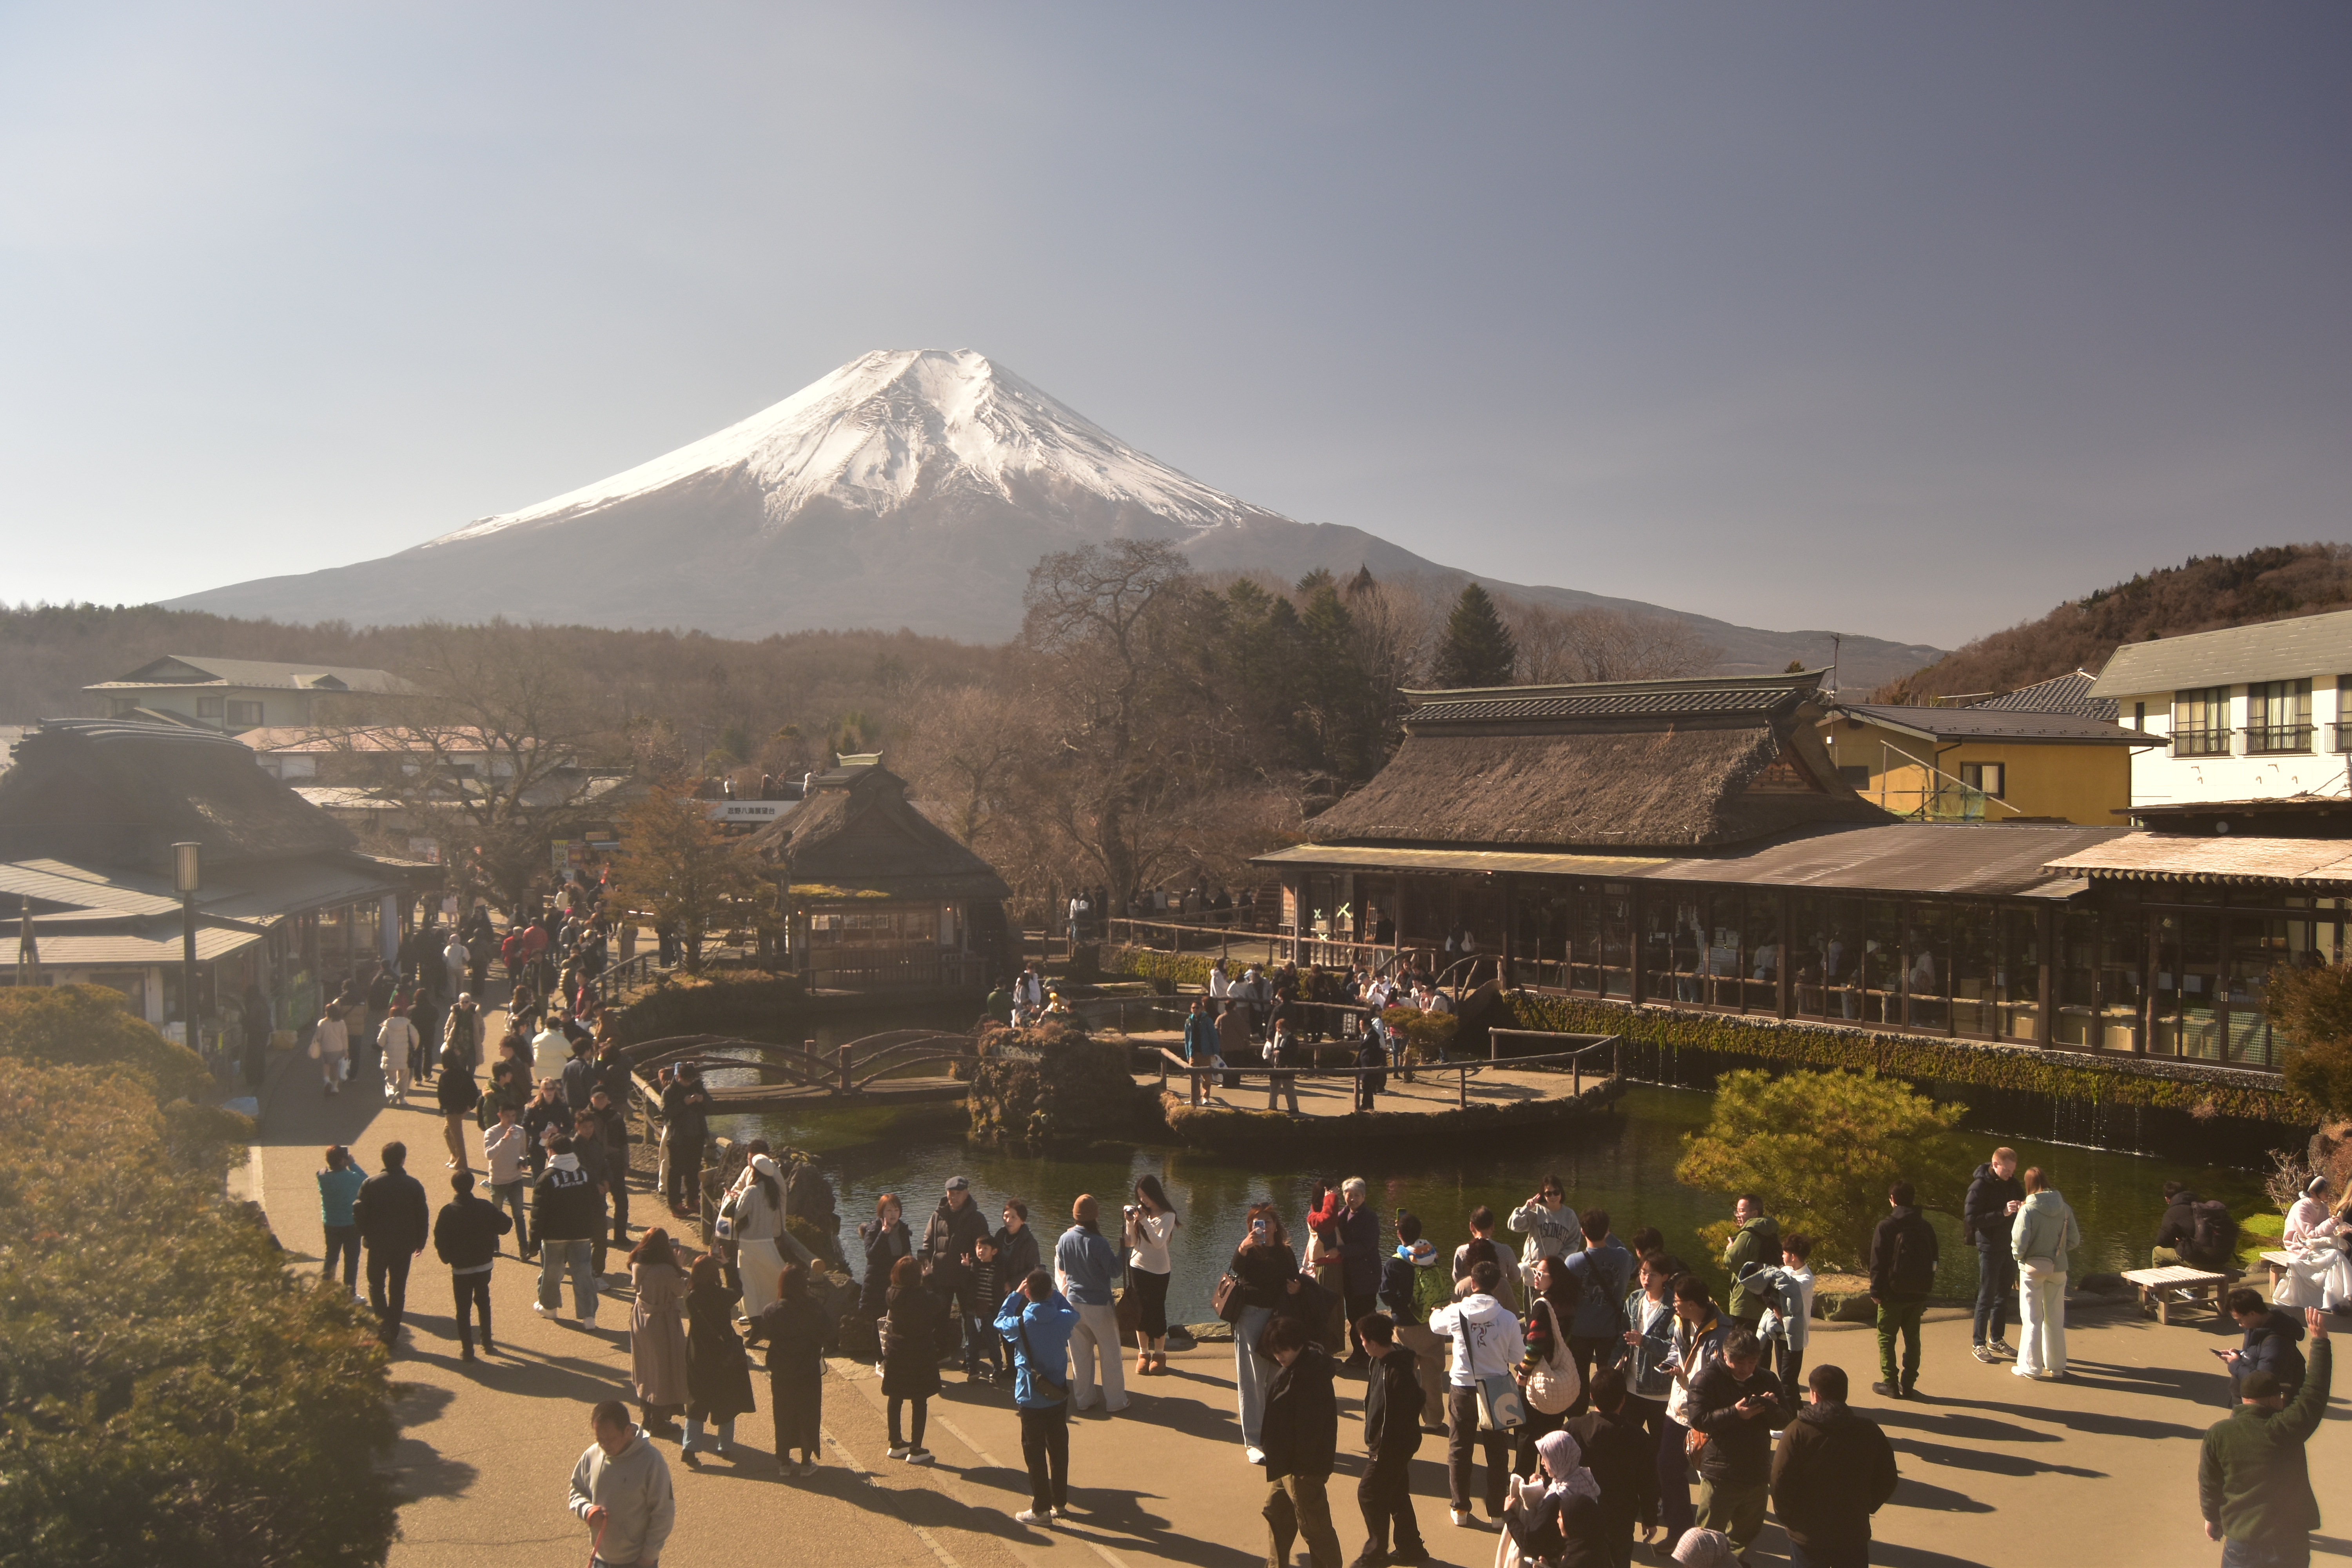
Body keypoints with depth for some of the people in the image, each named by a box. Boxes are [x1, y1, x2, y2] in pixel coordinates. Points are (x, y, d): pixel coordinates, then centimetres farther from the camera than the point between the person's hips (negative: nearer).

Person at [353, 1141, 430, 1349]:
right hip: (404, 1244, 1)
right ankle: (392, 1334, 15)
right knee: (398, 1288, 12)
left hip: (378, 1244, -1)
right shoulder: (413, 1186, -6)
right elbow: (423, 1215, -2)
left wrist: (365, 1234, 9)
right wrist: (420, 1242, 11)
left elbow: (359, 1212, -8)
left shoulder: (370, 1184, -8)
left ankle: (383, 1323, -10)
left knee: (376, 1285, 13)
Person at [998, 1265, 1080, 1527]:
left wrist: (1015, 1294, 6)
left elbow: (1000, 1322, 4)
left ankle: (1041, 1509, 11)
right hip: (1059, 1396, 4)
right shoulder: (1063, 1320, -12)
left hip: (1031, 1399, -3)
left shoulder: (1020, 1324, -19)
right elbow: (1073, 1312, 14)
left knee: (1035, 1454, 6)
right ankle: (1060, 1502, 27)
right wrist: (1052, 1293, 9)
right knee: (1059, 1450, 16)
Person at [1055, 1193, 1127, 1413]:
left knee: (1080, 1355, 15)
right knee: (1110, 1355, 9)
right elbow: (1114, 1269, -14)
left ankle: (1084, 1399, 23)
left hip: (1074, 1303, 5)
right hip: (1099, 1306, -4)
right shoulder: (1098, 1243, -23)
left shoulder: (1065, 1239, -7)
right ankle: (1115, 1401, 16)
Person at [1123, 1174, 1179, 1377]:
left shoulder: (1167, 1216, -10)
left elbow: (1159, 1242, -21)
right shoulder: (1139, 1210, 3)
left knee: (1157, 1312, 0)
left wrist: (1144, 1222, -27)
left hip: (1158, 1271, -4)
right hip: (1137, 1267, 4)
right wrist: (1130, 1222, -13)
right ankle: (1143, 1354, 19)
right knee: (1140, 1311, 7)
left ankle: (1159, 1354, 14)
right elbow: (1131, 1242, 2)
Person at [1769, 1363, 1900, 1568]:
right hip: (1854, 1533, 2)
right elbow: (1887, 1482, 0)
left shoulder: (1798, 1432, -17)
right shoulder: (1869, 1431, -7)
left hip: (1807, 1535, -2)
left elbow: (1780, 1482, -17)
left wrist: (1787, 1518, 0)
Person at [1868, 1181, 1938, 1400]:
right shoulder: (1925, 1226, 3)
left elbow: (1877, 1262, -13)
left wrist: (1876, 1291, -5)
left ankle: (1890, 1384, 5)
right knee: (1912, 1338, 14)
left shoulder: (1886, 1226, -12)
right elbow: (1933, 1260, 10)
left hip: (1893, 1293, -4)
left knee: (1886, 1338, 7)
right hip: (1918, 1293, 4)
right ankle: (1908, 1384, 14)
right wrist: (1926, 1288, 17)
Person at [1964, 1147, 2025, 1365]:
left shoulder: (2011, 1184, 6)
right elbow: (1971, 1218, -20)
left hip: (2010, 1247, 7)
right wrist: (2003, 1214, -28)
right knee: (1987, 1296, -2)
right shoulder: (1980, 1186, -14)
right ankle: (1978, 1344, 5)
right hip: (1990, 1248, -7)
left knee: (2004, 1295, 14)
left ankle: (1997, 1340, 26)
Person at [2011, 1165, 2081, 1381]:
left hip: (2033, 1268, -4)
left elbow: (2019, 1243, -19)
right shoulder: (2064, 1208, -5)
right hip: (2058, 1268, 4)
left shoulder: (2028, 1210, -18)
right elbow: (2074, 1240, 0)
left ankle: (2030, 1367, 11)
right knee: (2055, 1318, 16)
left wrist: (2019, 1256, 2)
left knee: (2032, 1319, 6)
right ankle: (2056, 1366, 23)